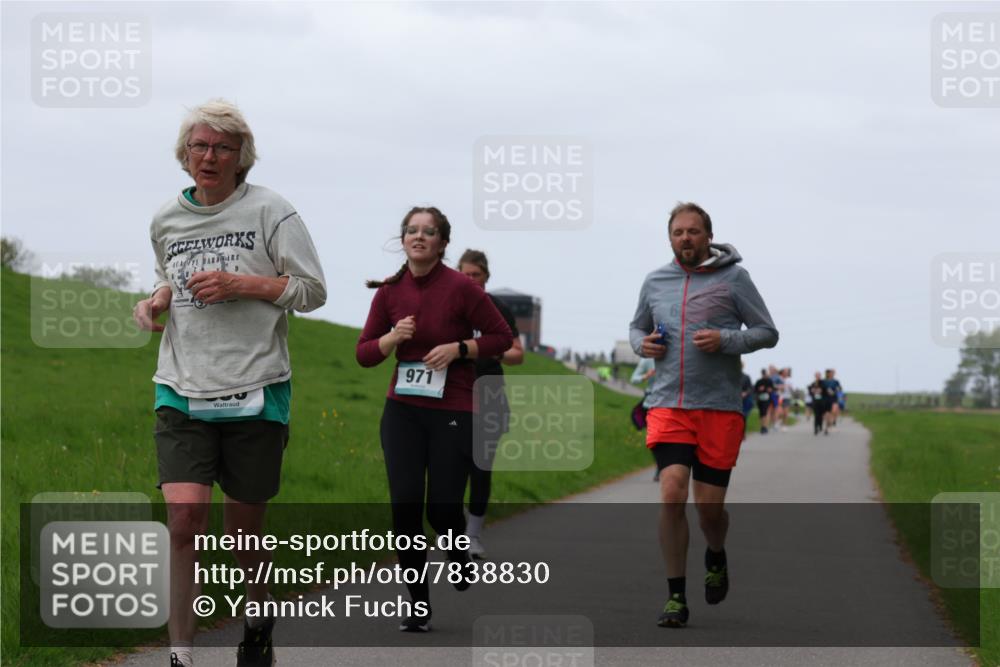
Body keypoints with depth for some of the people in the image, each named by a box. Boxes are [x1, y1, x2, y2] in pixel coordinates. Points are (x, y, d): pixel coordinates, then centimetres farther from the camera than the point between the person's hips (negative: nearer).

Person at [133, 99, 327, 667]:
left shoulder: (269, 211, -2)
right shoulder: (166, 221, 11)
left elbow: (313, 290, -2)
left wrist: (240, 284, -13)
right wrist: (156, 301, 6)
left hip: (254, 392, -2)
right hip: (183, 391, 2)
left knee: (245, 524, 8)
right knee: (185, 516, -15)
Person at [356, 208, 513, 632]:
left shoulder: (460, 288, -8)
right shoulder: (389, 292, 4)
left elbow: (502, 337, -2)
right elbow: (364, 354, 9)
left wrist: (458, 348, -16)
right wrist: (393, 337, -11)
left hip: (453, 411, -3)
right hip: (403, 410, 3)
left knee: (442, 506, -4)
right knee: (404, 503, -6)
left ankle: (458, 550, 34)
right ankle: (418, 604, 4)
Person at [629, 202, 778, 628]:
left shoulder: (733, 278, 1)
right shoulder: (655, 282, 10)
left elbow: (768, 332, 2)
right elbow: (636, 327, 26)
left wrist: (725, 340, -14)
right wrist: (642, 344, 3)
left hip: (719, 407, -1)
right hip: (667, 405, 2)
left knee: (709, 506, 1)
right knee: (672, 492, -15)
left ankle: (716, 557, 37)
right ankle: (676, 598, -7)